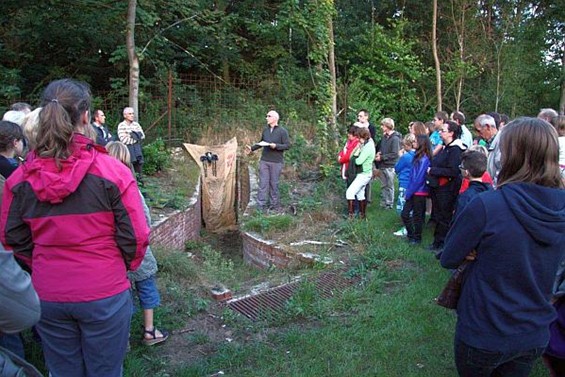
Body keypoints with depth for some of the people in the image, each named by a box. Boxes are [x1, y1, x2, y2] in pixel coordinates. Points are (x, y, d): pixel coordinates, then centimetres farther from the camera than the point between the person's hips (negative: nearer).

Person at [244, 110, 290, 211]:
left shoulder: (282, 131, -7)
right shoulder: (265, 129, 8)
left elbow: (287, 145, -9)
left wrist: (275, 146, -21)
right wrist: (252, 148, 8)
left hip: (276, 162, -4)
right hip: (264, 161, 4)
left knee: (274, 184, 5)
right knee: (263, 183, 2)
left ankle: (274, 205, 19)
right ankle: (261, 206, 7)